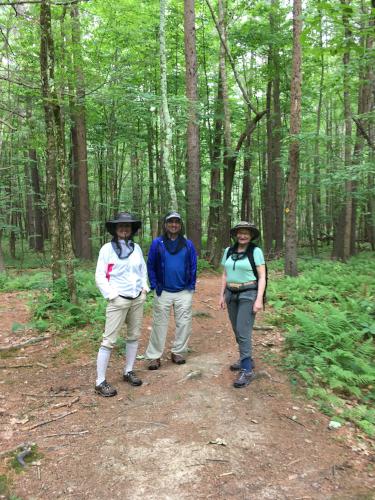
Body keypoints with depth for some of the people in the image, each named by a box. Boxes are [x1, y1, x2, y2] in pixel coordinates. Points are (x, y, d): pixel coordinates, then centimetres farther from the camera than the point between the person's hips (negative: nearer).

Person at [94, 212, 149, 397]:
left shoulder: (136, 247, 7)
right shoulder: (107, 248, -7)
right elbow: (99, 276, -7)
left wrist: (144, 288, 7)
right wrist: (112, 295, -12)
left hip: (138, 299, 6)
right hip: (118, 300, -5)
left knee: (134, 336, 14)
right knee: (109, 340, -5)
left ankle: (128, 371, 29)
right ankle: (100, 382, 4)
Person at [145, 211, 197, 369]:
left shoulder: (188, 244, 2)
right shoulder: (157, 243, -2)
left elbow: (193, 267, 6)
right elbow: (150, 266, 1)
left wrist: (191, 286, 0)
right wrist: (154, 286, -5)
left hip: (184, 292, 2)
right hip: (163, 292, -1)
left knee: (184, 323, 8)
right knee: (159, 324, 5)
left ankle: (178, 352, 25)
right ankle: (154, 356, 15)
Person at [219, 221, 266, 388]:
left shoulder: (256, 251, -8)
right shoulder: (228, 251, 6)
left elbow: (262, 277, -10)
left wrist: (259, 299, -17)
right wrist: (222, 295, 9)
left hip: (248, 294, -6)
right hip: (231, 294, 6)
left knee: (243, 332, -10)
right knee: (238, 331, 13)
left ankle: (247, 370, -3)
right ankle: (246, 360, 30)